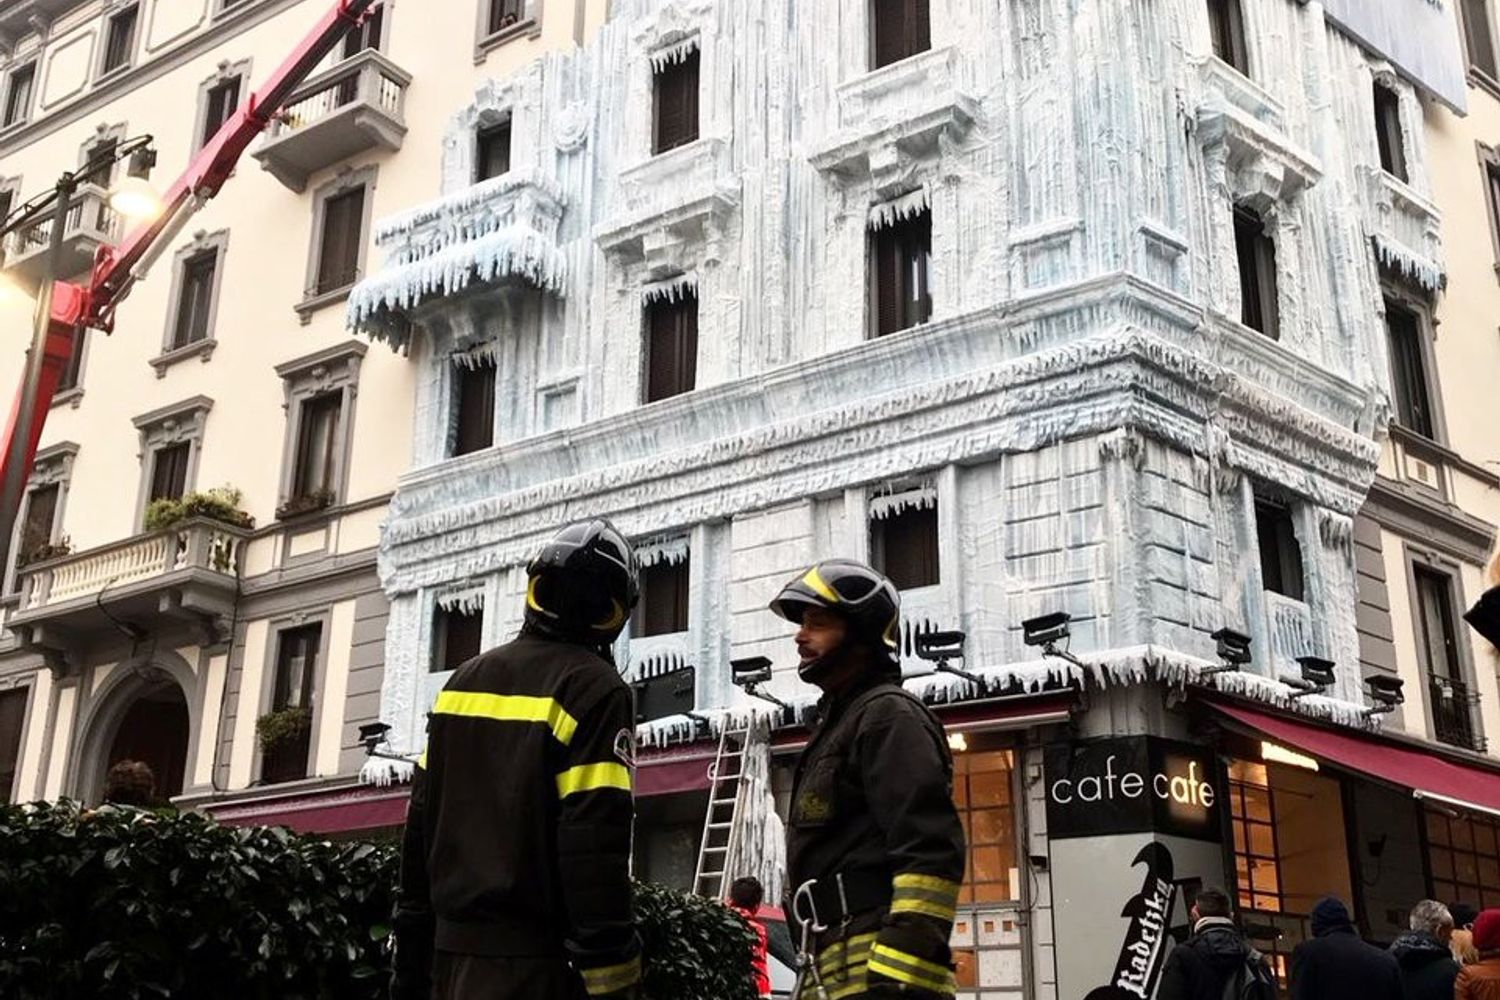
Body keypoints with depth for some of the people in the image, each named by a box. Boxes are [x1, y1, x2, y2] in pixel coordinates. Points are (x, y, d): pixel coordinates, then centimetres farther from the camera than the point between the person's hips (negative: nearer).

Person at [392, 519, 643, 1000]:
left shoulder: (465, 678, 10)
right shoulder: (593, 689, -11)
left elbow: (421, 823, 13)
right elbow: (595, 849, -19)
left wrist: (410, 957, 19)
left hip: (451, 943, 7)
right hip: (530, 959, -7)